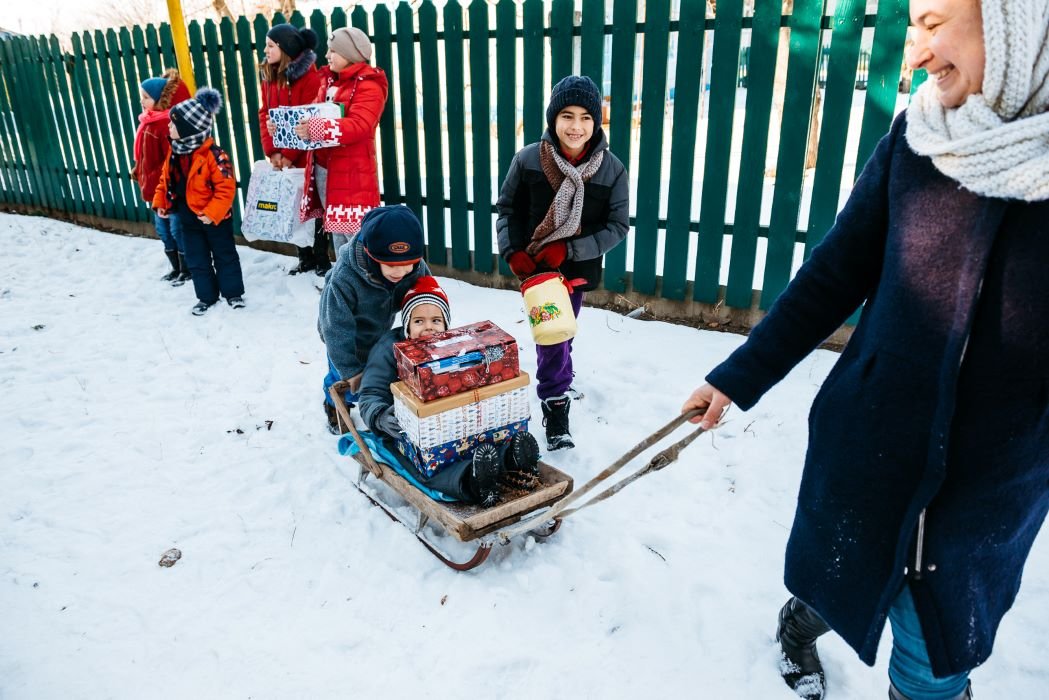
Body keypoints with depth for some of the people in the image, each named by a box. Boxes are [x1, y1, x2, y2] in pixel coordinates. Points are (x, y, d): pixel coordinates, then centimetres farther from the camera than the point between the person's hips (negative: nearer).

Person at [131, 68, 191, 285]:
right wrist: (139, 174, 13)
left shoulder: (168, 122, -19)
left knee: (177, 229, -1)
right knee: (163, 229, 16)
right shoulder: (147, 122, 12)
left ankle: (187, 270, 11)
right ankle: (176, 268, 28)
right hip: (154, 189, 10)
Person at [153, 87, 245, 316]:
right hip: (188, 218, 7)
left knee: (224, 255, 9)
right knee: (196, 259, 13)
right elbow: (166, 179, 12)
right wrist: (161, 203, 3)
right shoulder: (175, 152, 1)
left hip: (215, 218, -7)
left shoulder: (213, 154, -22)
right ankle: (206, 296, 25)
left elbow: (226, 187, -23)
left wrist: (212, 213, -26)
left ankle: (233, 293, 23)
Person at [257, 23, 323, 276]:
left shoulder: (310, 77, -13)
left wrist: (290, 155, -16)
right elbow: (265, 114, 6)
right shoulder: (269, 76, 10)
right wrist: (272, 151, -6)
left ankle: (322, 258, 14)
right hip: (281, 158, 7)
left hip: (305, 157, -7)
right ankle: (306, 259, 22)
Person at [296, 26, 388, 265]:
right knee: (337, 227, 16)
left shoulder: (368, 86, -11)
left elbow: (359, 126, -25)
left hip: (351, 172, -8)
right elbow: (314, 113, 21)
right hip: (321, 168, 8)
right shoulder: (328, 80, 15)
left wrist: (317, 129, -37)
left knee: (357, 234, -8)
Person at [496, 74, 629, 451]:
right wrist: (513, 251, -13)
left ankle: (555, 385, 45)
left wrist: (570, 249, -18)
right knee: (552, 337, -7)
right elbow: (507, 209, 0)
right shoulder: (528, 160, -12)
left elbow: (618, 226, -8)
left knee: (560, 335, 18)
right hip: (534, 267, -1)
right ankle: (556, 406, 10)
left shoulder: (612, 169, -12)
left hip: (578, 270, 2)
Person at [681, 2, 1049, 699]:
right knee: (830, 583, 23)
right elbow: (837, 273, -1)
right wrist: (739, 377, 1)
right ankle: (798, 624, 55)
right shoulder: (918, 138, -7)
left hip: (992, 484, -1)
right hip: (866, 444, 2)